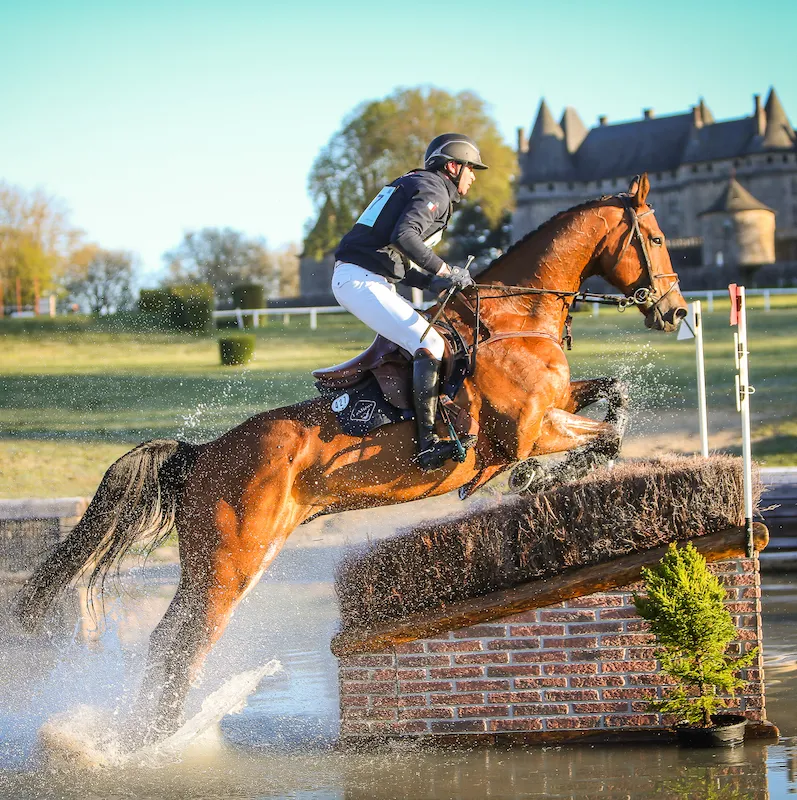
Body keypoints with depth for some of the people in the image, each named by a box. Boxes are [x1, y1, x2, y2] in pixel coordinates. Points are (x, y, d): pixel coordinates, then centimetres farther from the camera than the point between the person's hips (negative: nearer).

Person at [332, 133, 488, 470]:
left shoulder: (414, 186, 28)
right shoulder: (434, 190, -4)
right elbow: (403, 236, -24)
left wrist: (435, 284, 12)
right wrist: (444, 271, -19)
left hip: (351, 278, 11)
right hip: (363, 280, -11)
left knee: (430, 337, 19)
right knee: (430, 345, -19)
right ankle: (428, 443, -26)